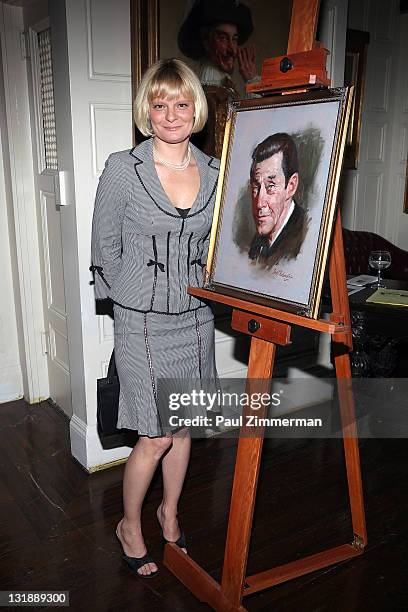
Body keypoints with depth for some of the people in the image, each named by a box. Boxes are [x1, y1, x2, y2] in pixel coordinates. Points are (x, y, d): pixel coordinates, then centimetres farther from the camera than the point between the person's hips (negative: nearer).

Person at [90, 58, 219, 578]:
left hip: (196, 317, 4)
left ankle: (169, 510, 42)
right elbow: (105, 248, -2)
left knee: (184, 423, 16)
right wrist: (137, 299, 1)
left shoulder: (214, 172, 4)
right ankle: (130, 525, 29)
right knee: (156, 435, 1)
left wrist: (199, 291, 5)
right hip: (142, 321, -4)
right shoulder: (122, 169, -8)